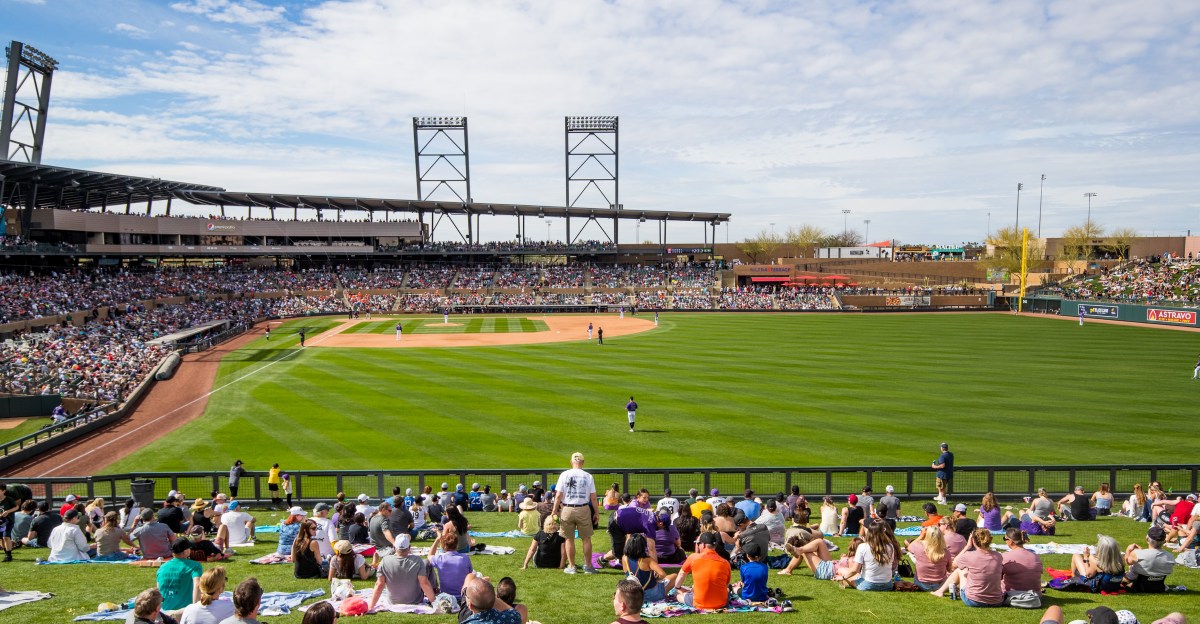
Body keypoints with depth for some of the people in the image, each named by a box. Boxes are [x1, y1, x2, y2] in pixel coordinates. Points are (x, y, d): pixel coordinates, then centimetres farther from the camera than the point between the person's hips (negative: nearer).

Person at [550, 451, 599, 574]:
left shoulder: (564, 475, -2)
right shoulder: (588, 476, -1)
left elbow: (558, 496, -4)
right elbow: (593, 498, -1)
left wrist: (554, 511, 3)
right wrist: (597, 512, 8)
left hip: (567, 509, 0)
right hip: (583, 510, 0)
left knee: (569, 539, 10)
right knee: (586, 539, 10)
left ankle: (571, 566, 16)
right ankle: (588, 566, 15)